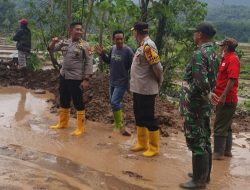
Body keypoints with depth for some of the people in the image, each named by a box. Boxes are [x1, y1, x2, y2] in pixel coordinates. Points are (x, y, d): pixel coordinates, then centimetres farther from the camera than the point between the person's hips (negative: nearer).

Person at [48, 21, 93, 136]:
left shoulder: (84, 45, -9)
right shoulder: (64, 43, 6)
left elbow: (89, 63, -12)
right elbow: (51, 49, 13)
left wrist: (86, 79, -17)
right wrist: (54, 42, -9)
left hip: (76, 79, -6)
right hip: (63, 77, 6)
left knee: (78, 103, 0)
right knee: (63, 101, 17)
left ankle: (80, 128, 12)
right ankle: (63, 123, 35)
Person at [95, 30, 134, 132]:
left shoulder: (128, 50, -17)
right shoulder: (112, 49, 2)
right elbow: (108, 61, 17)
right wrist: (102, 54, 3)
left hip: (122, 82, -7)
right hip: (112, 81, 7)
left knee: (114, 102, -12)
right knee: (113, 102, 16)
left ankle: (119, 125, 4)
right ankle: (119, 120, 35)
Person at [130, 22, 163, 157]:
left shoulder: (148, 46, -19)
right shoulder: (142, 45, 11)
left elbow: (157, 66, -20)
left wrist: (159, 83, -7)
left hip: (146, 90, -10)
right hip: (138, 89, 10)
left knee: (148, 118, 0)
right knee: (139, 116, 18)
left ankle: (154, 148, 12)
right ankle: (142, 143, 31)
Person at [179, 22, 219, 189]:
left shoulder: (199, 54, -19)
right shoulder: (213, 53, 10)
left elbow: (201, 82, -27)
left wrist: (207, 95, -13)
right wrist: (208, 95, 13)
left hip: (194, 105, -9)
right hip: (205, 105, 9)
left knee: (196, 142, -1)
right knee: (204, 140, 17)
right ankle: (204, 174, 29)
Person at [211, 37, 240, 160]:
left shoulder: (232, 59, -14)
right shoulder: (225, 59, 16)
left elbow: (232, 79, -23)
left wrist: (223, 96, -26)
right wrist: (216, 92, 23)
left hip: (226, 100, -10)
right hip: (225, 99, 10)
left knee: (219, 127, -5)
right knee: (226, 126, 15)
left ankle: (218, 153, 1)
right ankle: (226, 150, 24)